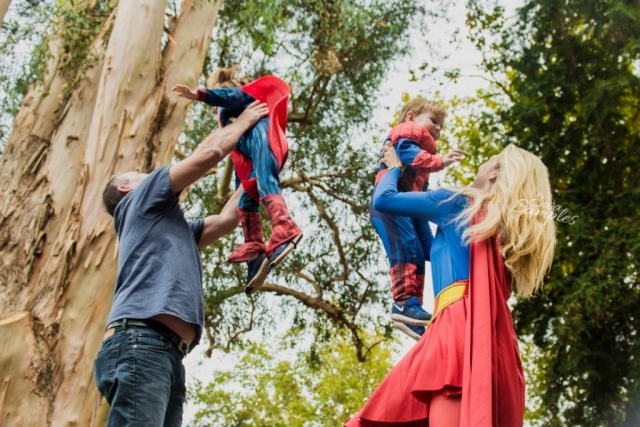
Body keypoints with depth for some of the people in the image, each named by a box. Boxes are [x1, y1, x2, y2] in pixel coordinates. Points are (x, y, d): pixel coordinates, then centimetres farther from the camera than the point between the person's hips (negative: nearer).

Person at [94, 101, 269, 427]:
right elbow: (208, 153, 14)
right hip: (140, 341, -8)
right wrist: (243, 121, 30)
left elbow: (227, 219, 39)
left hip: (167, 354, 8)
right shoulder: (140, 201, 18)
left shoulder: (174, 227, 39)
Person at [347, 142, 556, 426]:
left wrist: (394, 167, 31)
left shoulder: (457, 203, 10)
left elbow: (382, 200, 10)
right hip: (497, 337, 8)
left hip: (460, 321, -7)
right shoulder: (513, 226, 28)